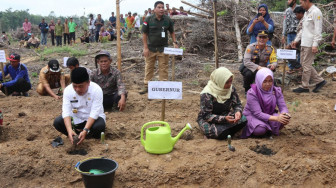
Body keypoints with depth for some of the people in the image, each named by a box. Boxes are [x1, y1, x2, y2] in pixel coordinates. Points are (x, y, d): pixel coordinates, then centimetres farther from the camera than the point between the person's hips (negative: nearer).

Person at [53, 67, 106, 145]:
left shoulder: (96, 90, -23)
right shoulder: (68, 90, -14)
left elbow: (94, 113, -27)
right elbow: (66, 112, -21)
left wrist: (85, 131, -39)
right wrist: (69, 130, -37)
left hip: (93, 119, -2)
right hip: (76, 119, 3)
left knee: (99, 125, -35)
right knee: (57, 122, -21)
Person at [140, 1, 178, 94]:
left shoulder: (168, 20, 1)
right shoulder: (148, 19, -5)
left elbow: (172, 32, 11)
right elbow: (144, 34, -2)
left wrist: (175, 42, -2)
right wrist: (145, 47, -7)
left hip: (163, 48, 1)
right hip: (151, 47, -1)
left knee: (163, 67, 3)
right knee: (149, 67, 7)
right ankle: (146, 86, 17)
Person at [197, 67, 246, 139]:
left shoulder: (231, 89, -6)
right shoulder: (207, 94, -24)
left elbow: (238, 104, 1)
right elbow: (206, 116, -24)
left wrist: (238, 112, -25)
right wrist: (224, 119, -38)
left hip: (225, 116, 5)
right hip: (207, 119, -5)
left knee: (243, 120, -22)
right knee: (221, 133, -35)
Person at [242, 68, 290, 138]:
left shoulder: (276, 91, -7)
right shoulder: (252, 93, -22)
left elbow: (283, 107, -9)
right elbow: (257, 113, -28)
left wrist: (285, 114, -36)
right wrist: (276, 118, -41)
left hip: (269, 115, 4)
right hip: (252, 116, -4)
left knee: (282, 120, -27)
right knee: (260, 129, -36)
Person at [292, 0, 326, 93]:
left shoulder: (316, 12, -12)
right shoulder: (306, 13, 18)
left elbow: (318, 30, -17)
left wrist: (315, 44, -22)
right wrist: (296, 40, 20)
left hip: (310, 44, -10)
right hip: (304, 43, 10)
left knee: (306, 65, -3)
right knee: (304, 64, 13)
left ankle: (304, 87, 7)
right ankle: (319, 81, 21)